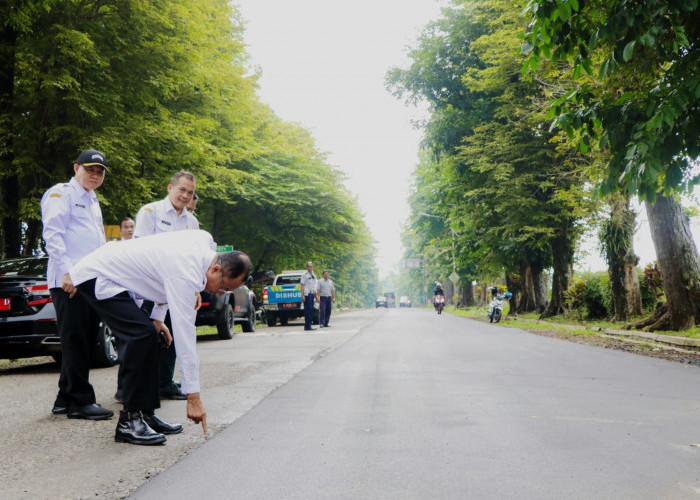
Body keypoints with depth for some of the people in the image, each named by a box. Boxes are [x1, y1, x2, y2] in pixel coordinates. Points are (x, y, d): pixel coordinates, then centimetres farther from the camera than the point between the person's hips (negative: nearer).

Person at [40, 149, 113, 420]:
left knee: (84, 341, 9)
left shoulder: (92, 201, 26)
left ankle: (66, 399, 18)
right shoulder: (61, 194, -1)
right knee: (75, 341, -7)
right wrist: (66, 270, -21)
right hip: (69, 281, -9)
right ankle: (80, 401, -3)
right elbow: (52, 234, -12)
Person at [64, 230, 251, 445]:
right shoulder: (186, 275, -30)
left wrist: (157, 318, 10)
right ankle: (129, 421, -16)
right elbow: (184, 334, -29)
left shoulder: (204, 241, -4)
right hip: (95, 278, -10)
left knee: (148, 336, 3)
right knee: (142, 334, -23)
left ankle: (145, 413, 8)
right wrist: (193, 397, -26)